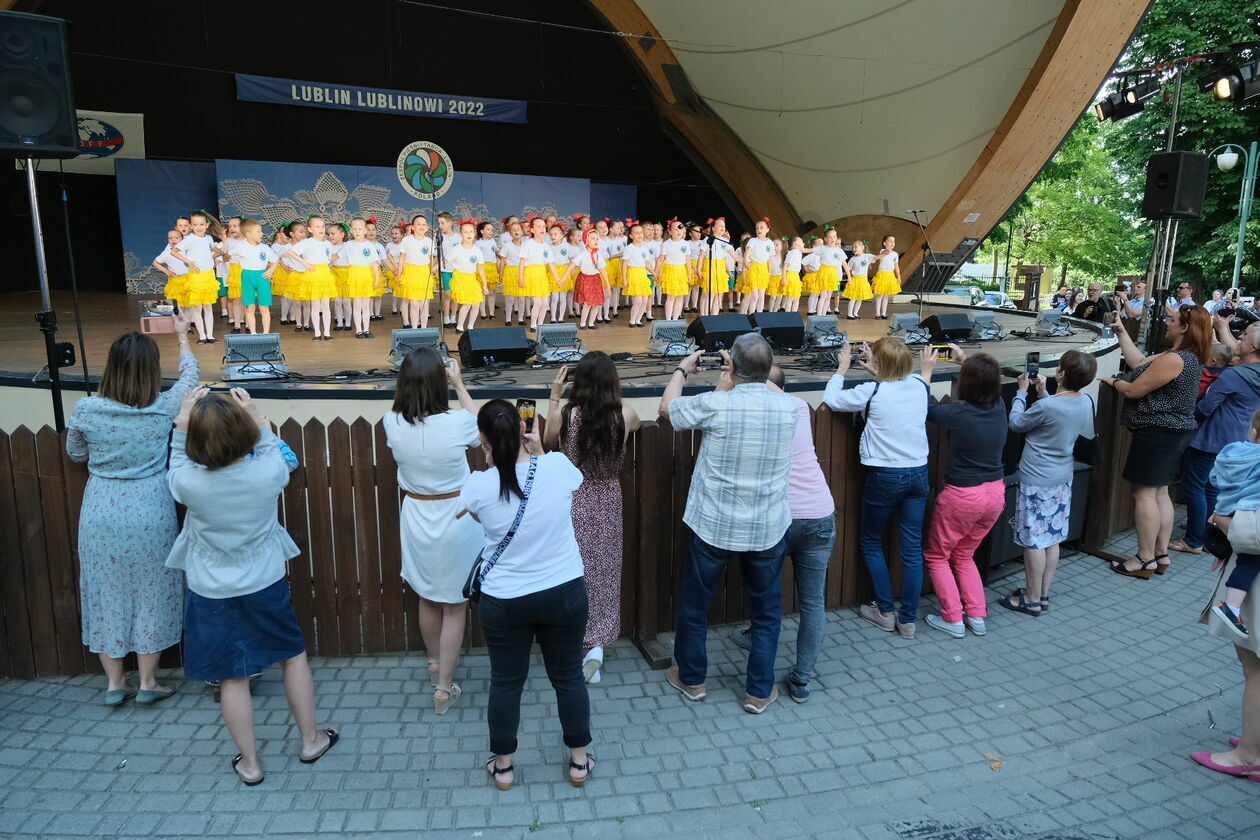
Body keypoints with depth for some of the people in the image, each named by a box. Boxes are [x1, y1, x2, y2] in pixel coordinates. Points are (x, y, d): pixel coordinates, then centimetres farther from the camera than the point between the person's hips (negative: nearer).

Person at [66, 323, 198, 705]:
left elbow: (76, 454, 8)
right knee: (151, 593, 12)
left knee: (105, 593, 14)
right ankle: (148, 683, 21)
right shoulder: (164, 408, -11)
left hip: (101, 513, 1)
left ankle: (114, 683, 25)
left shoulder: (86, 409, -10)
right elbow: (189, 377, 10)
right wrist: (183, 336, 25)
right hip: (150, 513, -1)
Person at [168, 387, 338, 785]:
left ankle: (250, 763, 26)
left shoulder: (189, 483, -22)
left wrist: (182, 423, 4)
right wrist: (258, 418, 6)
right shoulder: (268, 473, -20)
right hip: (266, 585, 1)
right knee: (294, 655, 21)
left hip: (212, 595, -1)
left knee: (233, 678, 12)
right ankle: (310, 740, 32)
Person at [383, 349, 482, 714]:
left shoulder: (393, 424, -13)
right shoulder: (457, 422, -22)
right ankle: (444, 687, 19)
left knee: (427, 599, 24)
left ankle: (434, 665, 46)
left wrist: (413, 379, 12)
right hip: (456, 522, -4)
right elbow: (480, 431, 3)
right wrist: (459, 384, 8)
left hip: (416, 520, 4)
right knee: (455, 607, 12)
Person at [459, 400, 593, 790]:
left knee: (505, 682, 17)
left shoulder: (478, 485, -16)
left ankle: (503, 767, 34)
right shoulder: (558, 466, -15)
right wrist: (539, 452, 9)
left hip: (504, 600, -1)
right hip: (564, 592, 1)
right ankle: (579, 762, 33)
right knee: (568, 676, 18)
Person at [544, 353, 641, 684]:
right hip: (608, 502, 1)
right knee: (603, 572, 15)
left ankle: (575, 646, 24)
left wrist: (554, 397, 7)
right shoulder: (624, 415, -12)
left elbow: (549, 442, 7)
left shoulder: (565, 415, -16)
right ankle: (596, 645, 10)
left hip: (572, 502, -1)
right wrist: (613, 394, 17)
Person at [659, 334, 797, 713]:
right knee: (766, 611, 20)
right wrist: (745, 371, 22)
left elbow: (667, 407, 1)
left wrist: (682, 370, 17)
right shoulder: (789, 407, -9)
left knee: (694, 605, 19)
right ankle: (759, 691, 28)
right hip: (768, 529, 2)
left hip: (713, 526, -2)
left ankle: (692, 679, 36)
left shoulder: (716, 405, -18)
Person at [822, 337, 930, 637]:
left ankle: (885, 612, 18)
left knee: (870, 542, 15)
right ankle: (908, 619, 15)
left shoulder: (872, 392, -15)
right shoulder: (919, 385, 0)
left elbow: (831, 399, -3)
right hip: (918, 474, 5)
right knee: (912, 547, 8)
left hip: (885, 476, -4)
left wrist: (843, 367, 8)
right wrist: (880, 374, 21)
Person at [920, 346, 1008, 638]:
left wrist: (927, 370, 6)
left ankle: (953, 619, 13)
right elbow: (986, 385, 21)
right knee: (964, 556, 24)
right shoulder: (999, 407, -4)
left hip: (962, 496, -6)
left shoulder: (959, 414, -22)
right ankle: (977, 616, 23)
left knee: (936, 556, 14)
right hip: (995, 493, 6)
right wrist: (966, 361, 24)